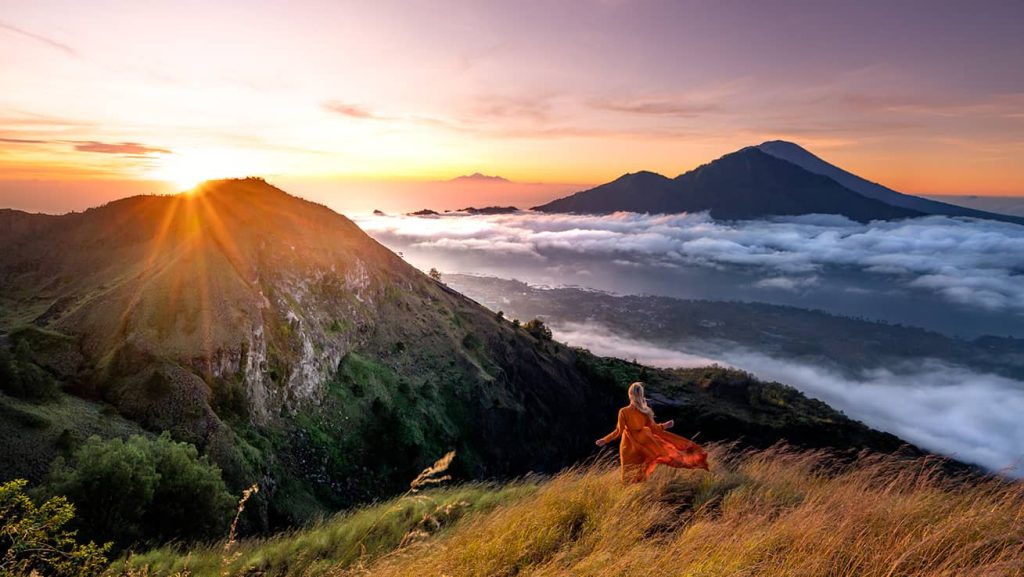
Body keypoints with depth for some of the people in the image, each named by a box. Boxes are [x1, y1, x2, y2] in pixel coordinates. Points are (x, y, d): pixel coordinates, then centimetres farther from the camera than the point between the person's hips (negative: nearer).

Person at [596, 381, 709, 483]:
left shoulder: (623, 411, -20)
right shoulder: (645, 411, -10)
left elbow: (619, 431, -16)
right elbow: (653, 428, -2)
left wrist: (605, 440, -5)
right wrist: (664, 425, 16)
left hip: (628, 448, -3)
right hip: (642, 446, 3)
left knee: (630, 478, 10)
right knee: (641, 477, 21)